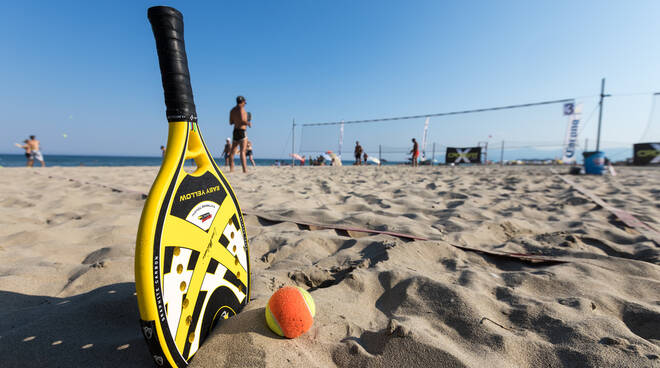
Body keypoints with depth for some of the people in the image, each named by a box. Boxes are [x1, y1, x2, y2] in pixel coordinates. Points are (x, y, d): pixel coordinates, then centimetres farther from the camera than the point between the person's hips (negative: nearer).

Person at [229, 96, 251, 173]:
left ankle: (231, 169, 17)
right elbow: (242, 120, -19)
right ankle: (245, 169, -22)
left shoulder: (232, 110, 15)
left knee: (233, 151, 13)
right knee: (243, 151, -14)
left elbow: (231, 122, 18)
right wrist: (248, 123, -1)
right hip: (242, 131, -7)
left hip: (235, 131, 7)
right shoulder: (241, 108, -7)